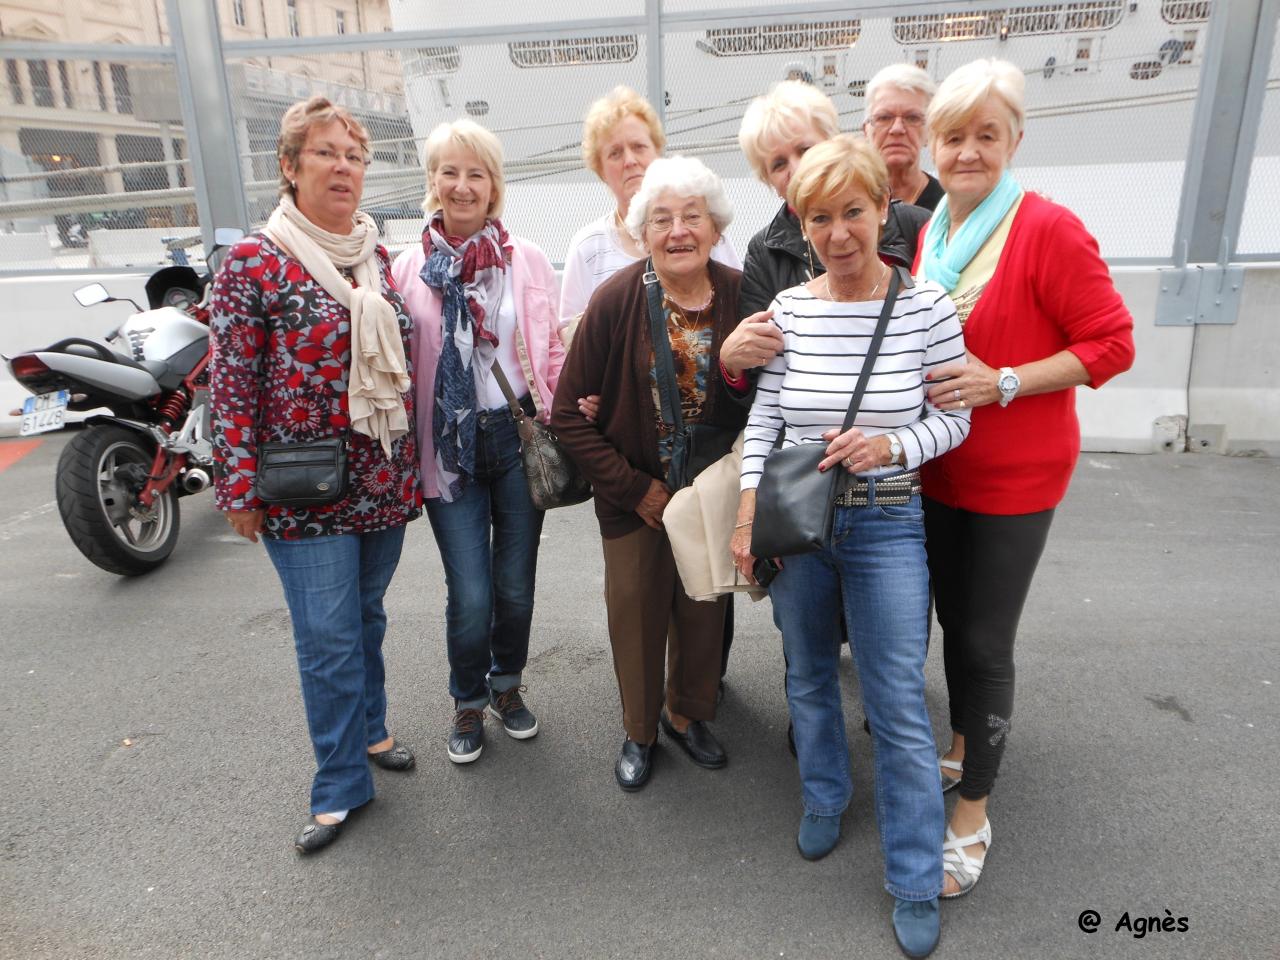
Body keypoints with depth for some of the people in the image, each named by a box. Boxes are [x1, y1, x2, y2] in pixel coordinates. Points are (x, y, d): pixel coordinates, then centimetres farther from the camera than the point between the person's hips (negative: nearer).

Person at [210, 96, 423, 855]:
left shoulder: (377, 257, 9)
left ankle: (369, 728, 40)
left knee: (367, 616, 19)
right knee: (328, 636, 1)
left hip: (384, 480, 5)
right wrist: (240, 488, -11)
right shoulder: (254, 263, -8)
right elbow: (232, 383, -9)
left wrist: (414, 465, 15)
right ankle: (341, 784, 18)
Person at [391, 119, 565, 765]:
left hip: (518, 435, 1)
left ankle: (507, 687, 38)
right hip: (450, 444, -1)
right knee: (470, 595, -2)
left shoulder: (527, 260, 3)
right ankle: (468, 704, 27)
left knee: (515, 586, 10)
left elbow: (551, 350, 8)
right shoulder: (409, 269, 1)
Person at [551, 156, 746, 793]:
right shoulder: (615, 301, -15)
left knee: (705, 609, 16)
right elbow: (569, 413, -12)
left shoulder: (741, 296, -10)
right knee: (637, 611, 11)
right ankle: (639, 731, 37)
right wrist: (633, 487, -13)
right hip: (634, 496, -2)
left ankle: (687, 714, 44)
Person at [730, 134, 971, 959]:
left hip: (886, 526, -2)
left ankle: (917, 884, 24)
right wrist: (748, 512, -6)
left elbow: (953, 419, -2)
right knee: (808, 673, 19)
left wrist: (892, 444, -21)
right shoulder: (788, 308, -3)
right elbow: (763, 417, -1)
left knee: (899, 705, 4)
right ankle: (825, 797, 46)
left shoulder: (926, 306, -8)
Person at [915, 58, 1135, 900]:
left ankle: (972, 816, 19)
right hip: (935, 469, 6)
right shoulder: (925, 237, 4)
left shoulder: (1048, 229, -14)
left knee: (984, 641, 0)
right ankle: (964, 744, 42)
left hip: (1014, 477, -5)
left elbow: (1112, 343, -14)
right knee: (953, 619, 17)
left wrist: (1001, 383, -23)